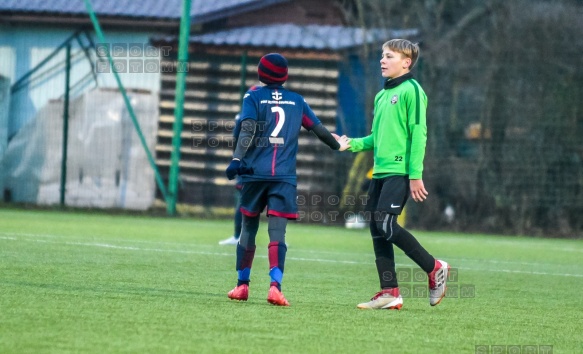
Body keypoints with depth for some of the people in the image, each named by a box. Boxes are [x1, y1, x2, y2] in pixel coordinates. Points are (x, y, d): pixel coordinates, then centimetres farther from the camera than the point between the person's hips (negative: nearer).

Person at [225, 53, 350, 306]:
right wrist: (338, 145, 36)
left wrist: (237, 159, -21)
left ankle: (242, 285, 16)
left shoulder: (253, 97, 5)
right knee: (277, 234, -6)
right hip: (285, 177, 1)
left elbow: (248, 130, -10)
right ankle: (275, 286, -22)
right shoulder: (296, 100, 12)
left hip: (255, 173, -1)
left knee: (248, 228, 11)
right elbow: (318, 129, 18)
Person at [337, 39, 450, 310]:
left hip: (400, 172, -9)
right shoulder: (381, 95, 19)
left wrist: (416, 175, -17)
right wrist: (353, 144, 9)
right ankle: (390, 293, 7)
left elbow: (418, 134, -12)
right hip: (380, 172, 9)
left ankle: (435, 269, -2)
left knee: (386, 225, -16)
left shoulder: (411, 91, -6)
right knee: (376, 230, 4)